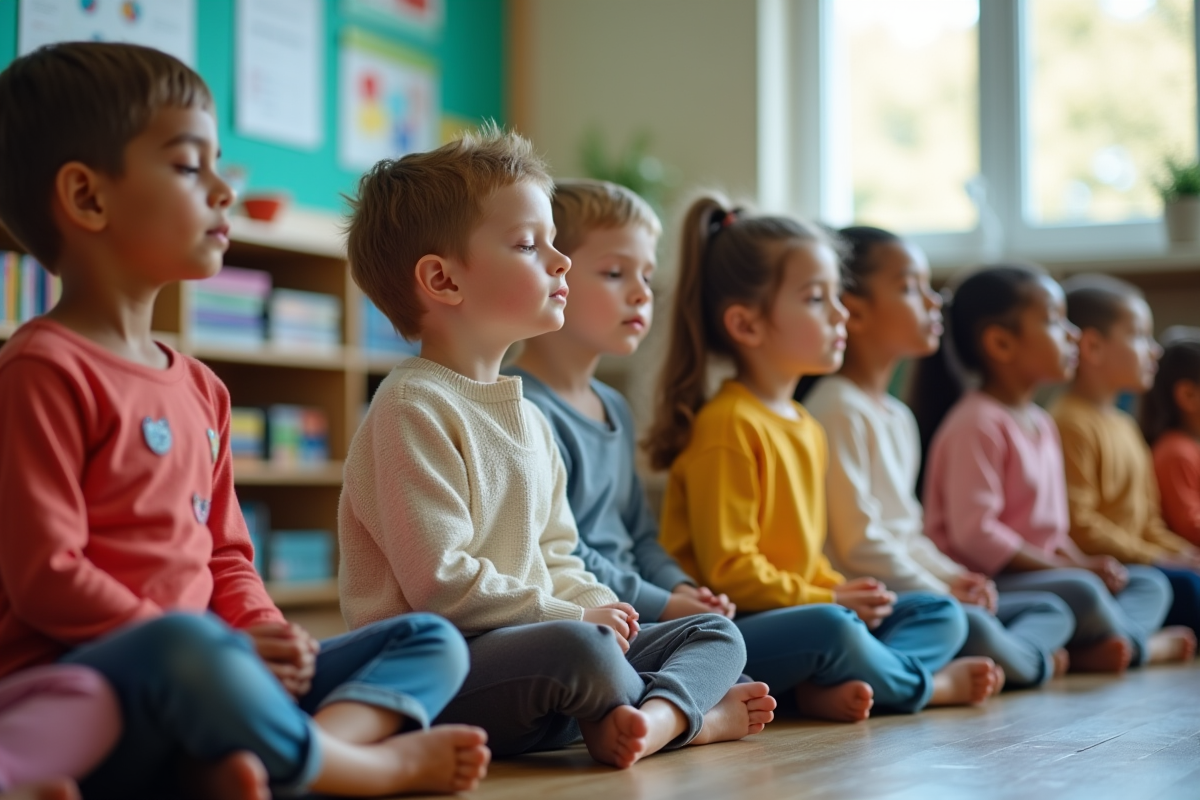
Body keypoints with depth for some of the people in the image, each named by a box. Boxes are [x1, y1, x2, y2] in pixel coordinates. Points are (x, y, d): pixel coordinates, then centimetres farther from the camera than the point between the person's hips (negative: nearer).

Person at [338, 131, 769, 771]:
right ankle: (689, 712, -7)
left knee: (716, 633, 9)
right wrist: (573, 616, -14)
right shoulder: (413, 408, -12)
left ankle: (653, 718, -23)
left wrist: (598, 604, -1)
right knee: (577, 648, -37)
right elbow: (439, 583, -20)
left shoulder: (528, 419, 18)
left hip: (528, 640, 10)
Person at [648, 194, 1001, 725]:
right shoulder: (727, 426, -14)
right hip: (733, 628, -10)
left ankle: (826, 690, -20)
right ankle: (926, 686, -6)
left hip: (798, 609, 10)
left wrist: (840, 592, 2)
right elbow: (726, 567, -18)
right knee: (831, 629, -37)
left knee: (945, 616, 6)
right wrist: (827, 600, -13)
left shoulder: (805, 427, 17)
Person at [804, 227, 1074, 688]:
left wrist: (955, 577, 5)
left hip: (906, 593, 11)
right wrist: (941, 592, -11)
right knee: (966, 627, -35)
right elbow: (857, 542, -19)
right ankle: (1032, 662, -6)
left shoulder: (898, 417, 20)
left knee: (1053, 610, 11)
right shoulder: (838, 408, -13)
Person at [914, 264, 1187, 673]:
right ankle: (1139, 644, -6)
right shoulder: (976, 424, -14)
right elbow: (974, 534, -22)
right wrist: (1072, 569, -18)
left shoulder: (1041, 423, 18)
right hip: (984, 586, -11)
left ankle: (1096, 649, -24)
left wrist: (1079, 562, 0)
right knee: (1080, 592, -34)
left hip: (1041, 573, 11)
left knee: (1150, 584, 5)